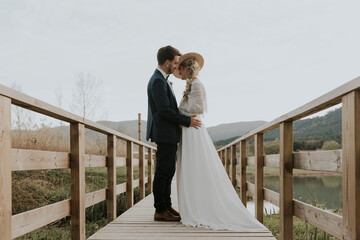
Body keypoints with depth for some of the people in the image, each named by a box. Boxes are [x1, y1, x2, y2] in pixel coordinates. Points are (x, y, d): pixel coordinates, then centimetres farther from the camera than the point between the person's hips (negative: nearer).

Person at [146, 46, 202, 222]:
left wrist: (185, 118, 16)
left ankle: (166, 206, 23)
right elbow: (165, 110, -22)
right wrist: (187, 121, -16)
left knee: (168, 171, 15)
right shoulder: (158, 81, -17)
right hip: (165, 134, -11)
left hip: (168, 135, 11)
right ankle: (160, 211, 3)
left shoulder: (161, 80, 17)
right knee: (163, 172, -4)